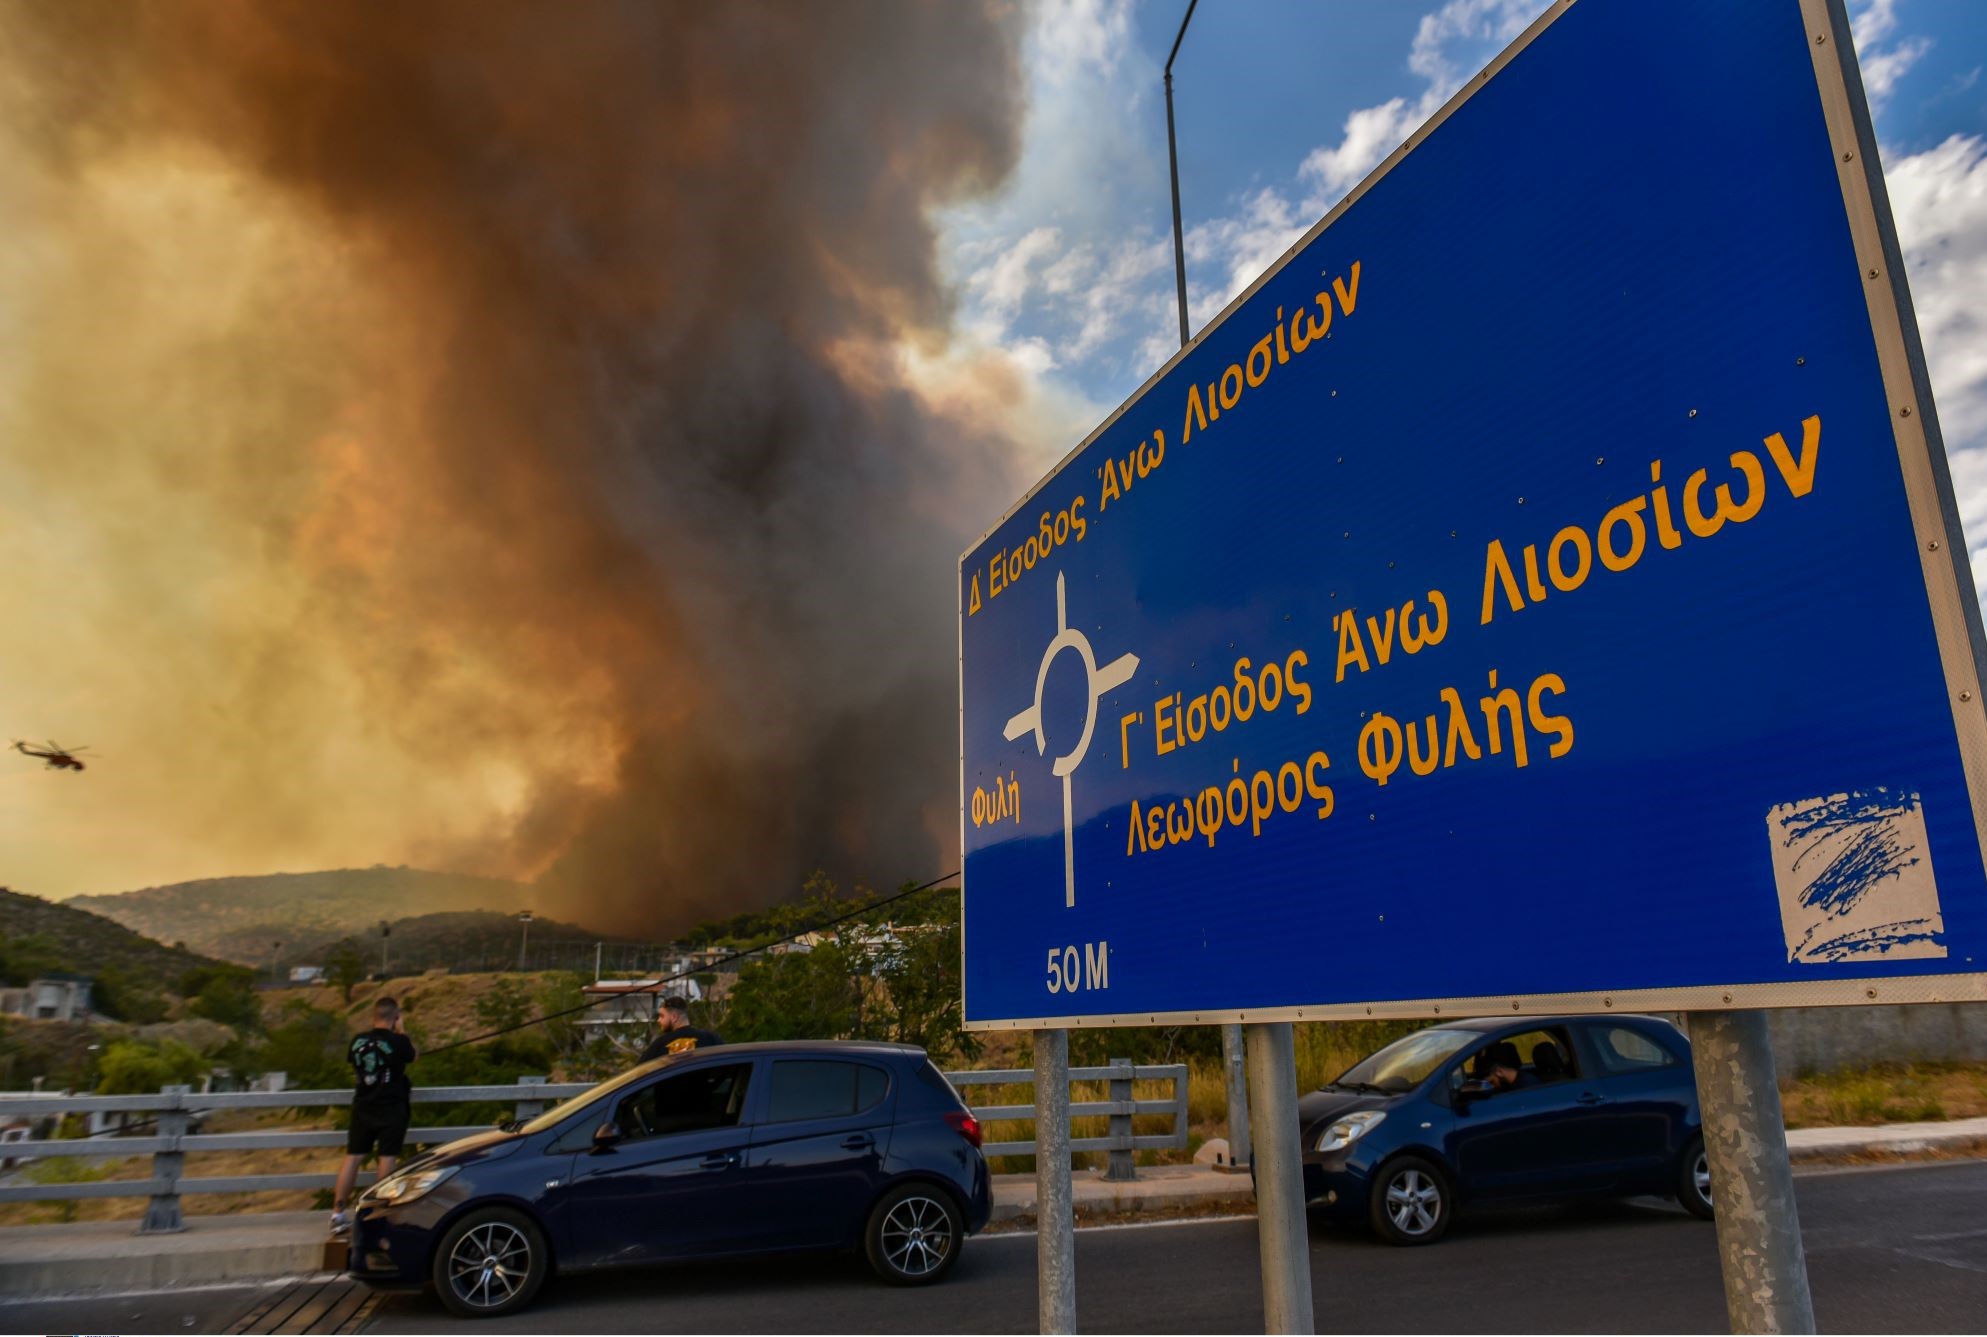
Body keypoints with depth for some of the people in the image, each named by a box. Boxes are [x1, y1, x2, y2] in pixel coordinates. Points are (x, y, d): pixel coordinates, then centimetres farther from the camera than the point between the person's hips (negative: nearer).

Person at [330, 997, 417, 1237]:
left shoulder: (358, 1040, -2)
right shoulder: (398, 1041, -14)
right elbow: (412, 1055, 5)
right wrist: (402, 1031, 9)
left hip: (363, 1107, 4)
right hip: (392, 1108, -4)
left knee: (353, 1157, 7)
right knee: (388, 1158, 0)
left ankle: (338, 1213, 9)